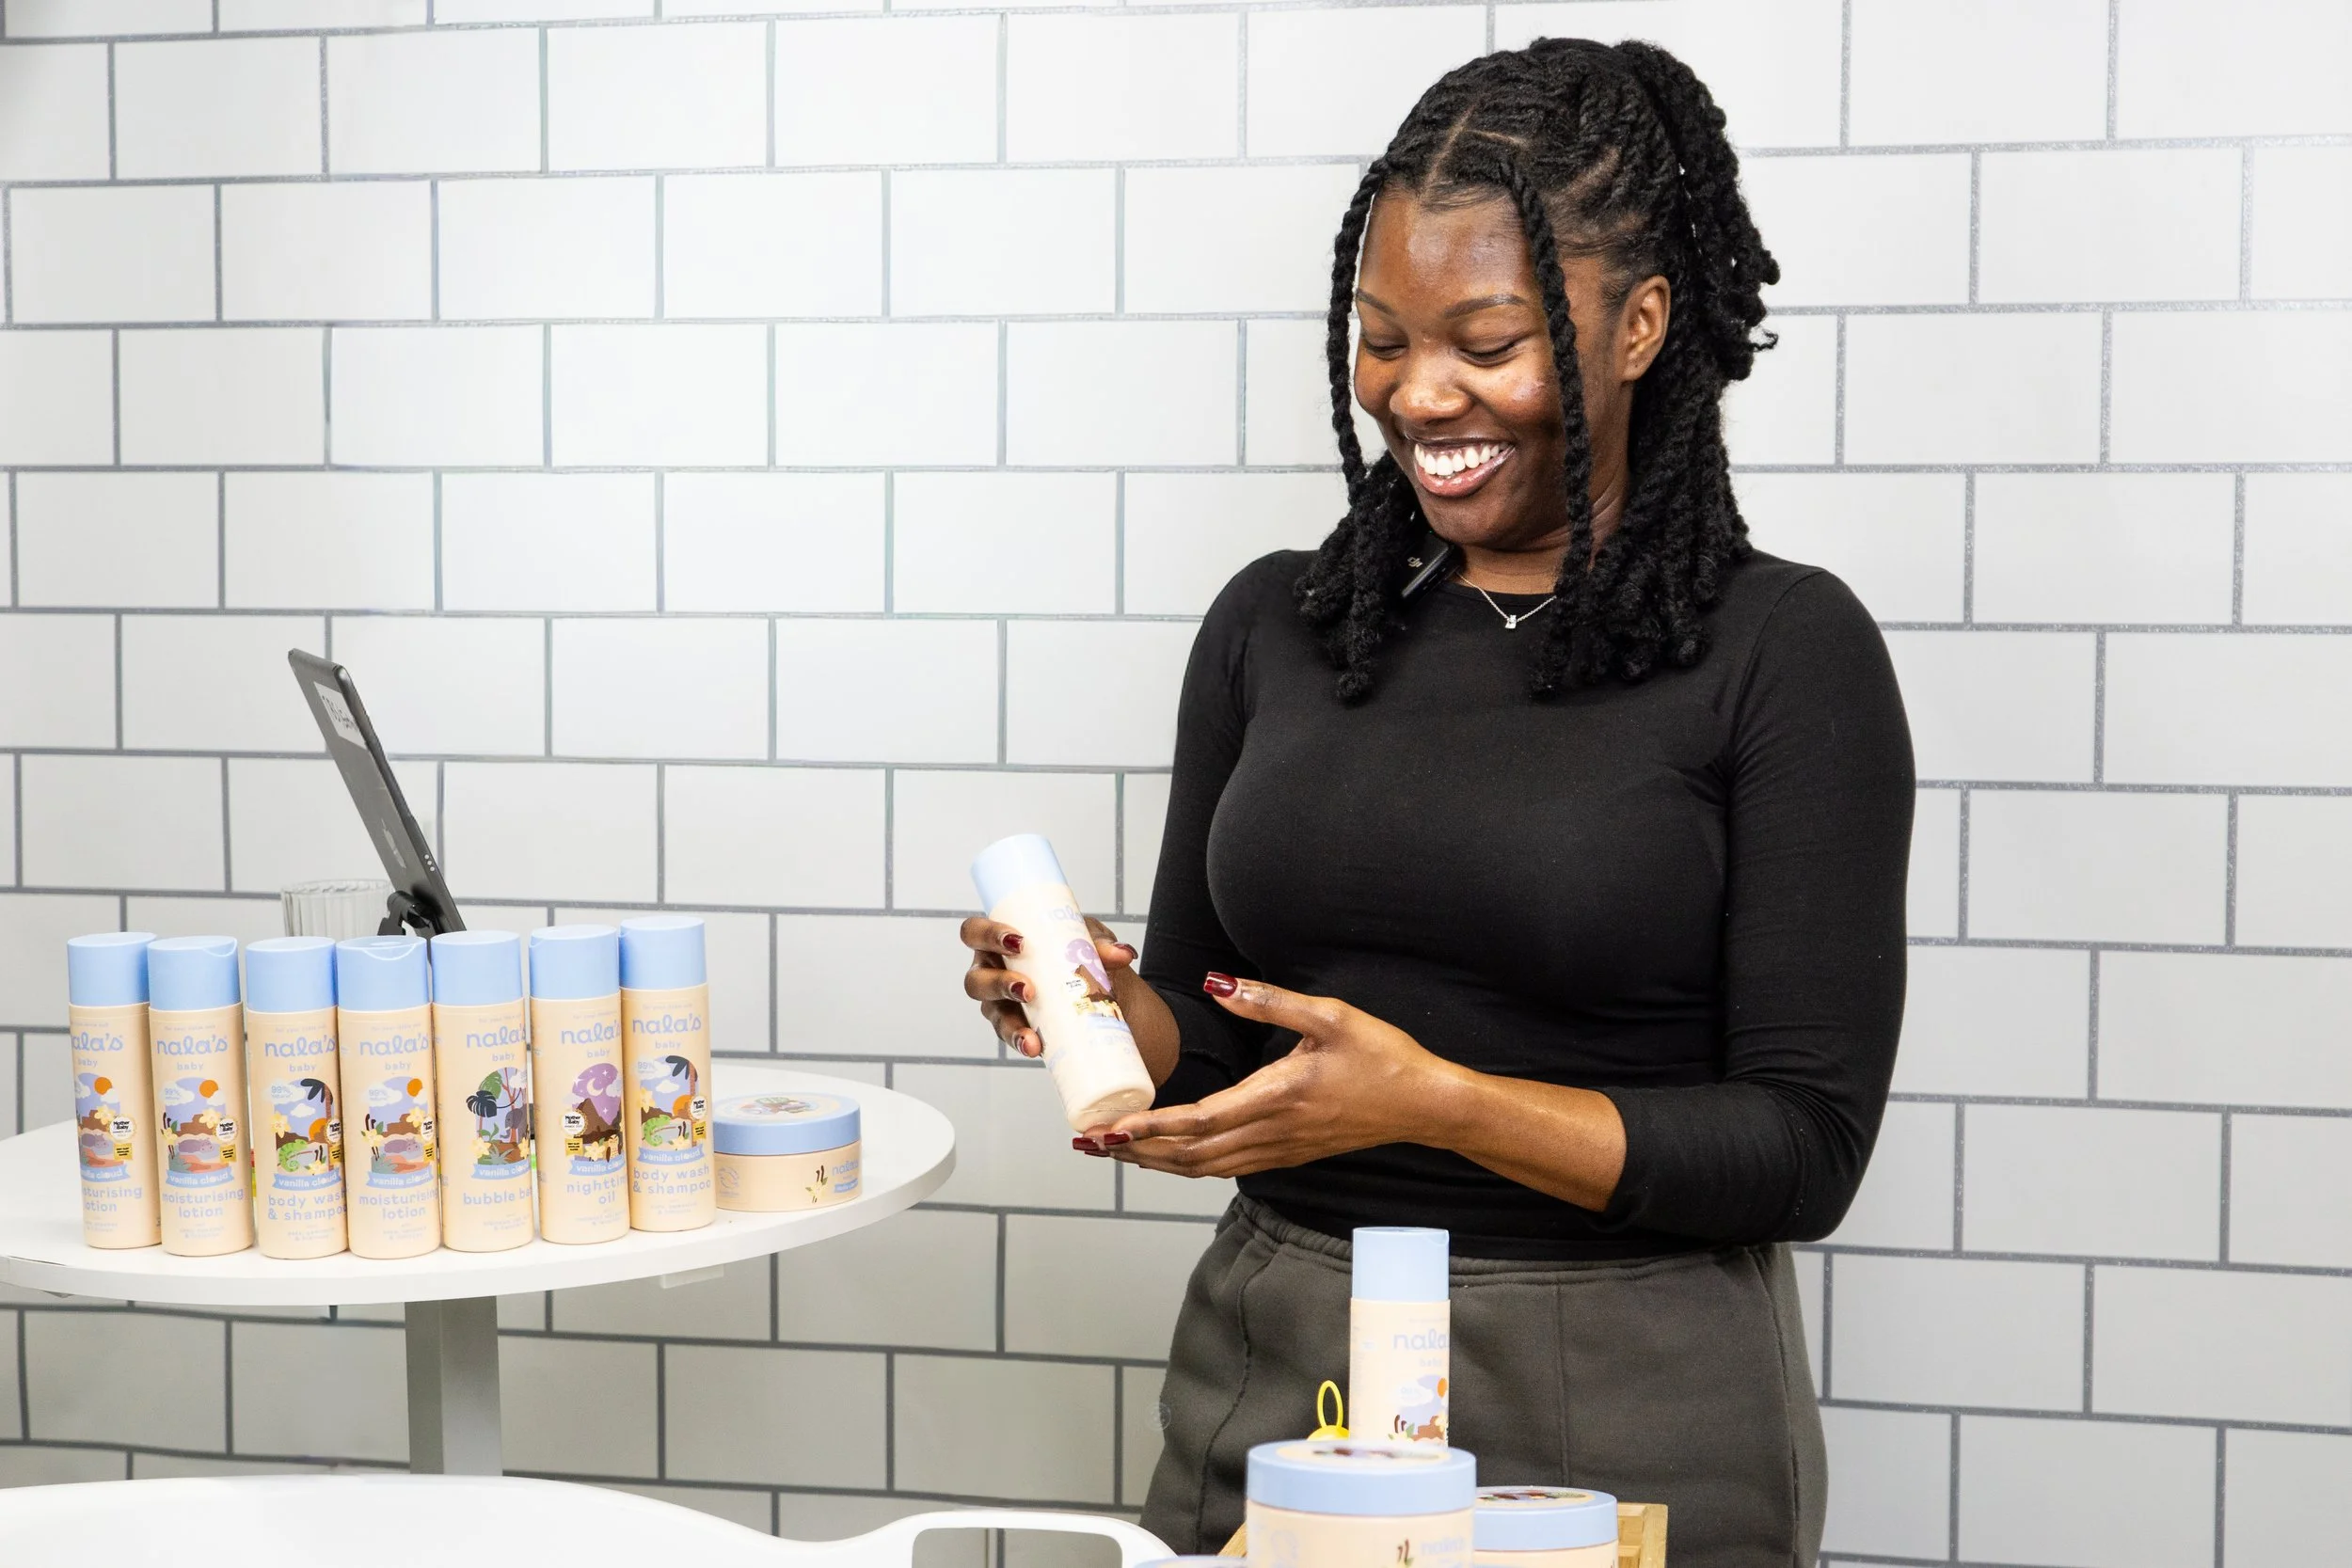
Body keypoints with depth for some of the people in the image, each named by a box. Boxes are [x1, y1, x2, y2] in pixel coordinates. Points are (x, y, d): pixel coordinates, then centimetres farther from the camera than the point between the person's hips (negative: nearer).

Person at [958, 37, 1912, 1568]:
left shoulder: (1785, 651, -9)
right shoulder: (1273, 625, 4)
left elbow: (1804, 1148, -12)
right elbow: (1208, 1044, 10)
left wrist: (1430, 1099, -22)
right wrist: (1108, 1008, -12)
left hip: (1622, 1431, -3)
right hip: (1268, 1382, 4)